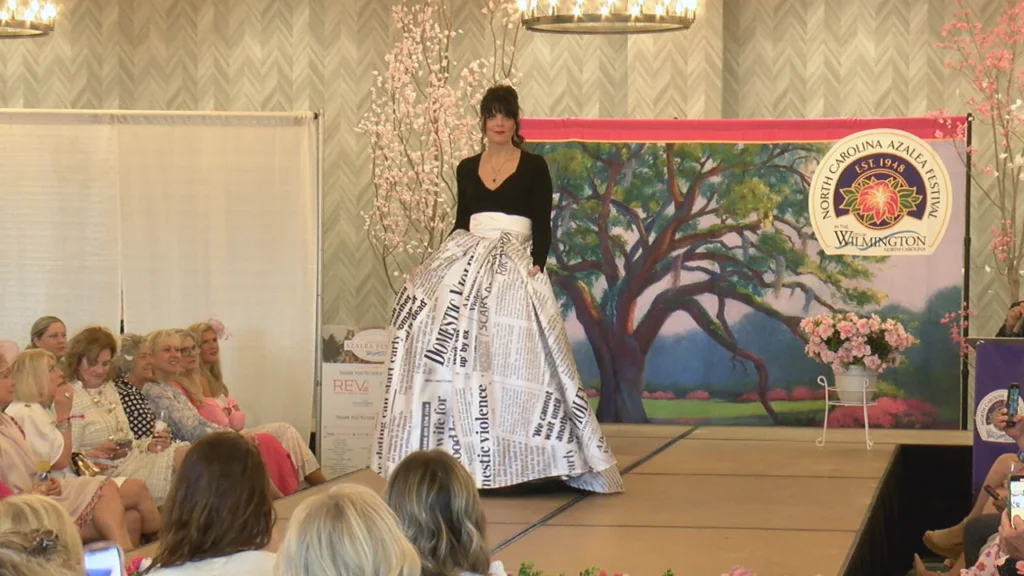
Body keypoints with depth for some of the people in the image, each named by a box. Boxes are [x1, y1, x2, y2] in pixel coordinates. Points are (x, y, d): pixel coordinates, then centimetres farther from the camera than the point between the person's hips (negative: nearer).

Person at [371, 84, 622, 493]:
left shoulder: (533, 167, 3)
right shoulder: (467, 169, 14)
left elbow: (543, 225, -1)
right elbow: (459, 221, 17)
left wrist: (536, 264, -14)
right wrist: (442, 264, 9)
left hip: (514, 268, -4)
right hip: (466, 264, 4)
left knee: (512, 358, -10)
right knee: (459, 353, -6)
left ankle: (509, 456, -7)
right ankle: (464, 452, -2)